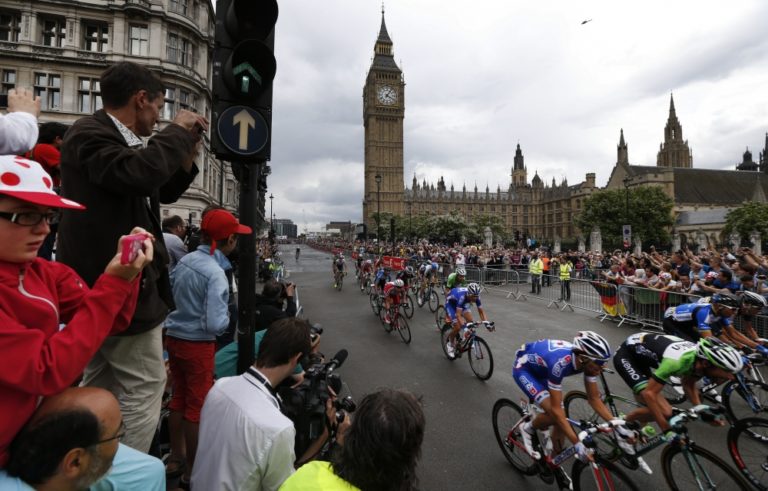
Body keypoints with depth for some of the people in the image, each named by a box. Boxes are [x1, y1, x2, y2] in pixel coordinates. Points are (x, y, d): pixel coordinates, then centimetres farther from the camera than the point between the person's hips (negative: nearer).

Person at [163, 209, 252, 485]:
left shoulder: (185, 260, -1)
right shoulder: (215, 273, -24)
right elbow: (215, 324, -28)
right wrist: (227, 318, -9)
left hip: (174, 337, 7)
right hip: (198, 345, -7)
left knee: (179, 399, 21)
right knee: (198, 406, 9)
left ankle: (176, 459, 38)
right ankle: (192, 471, 25)